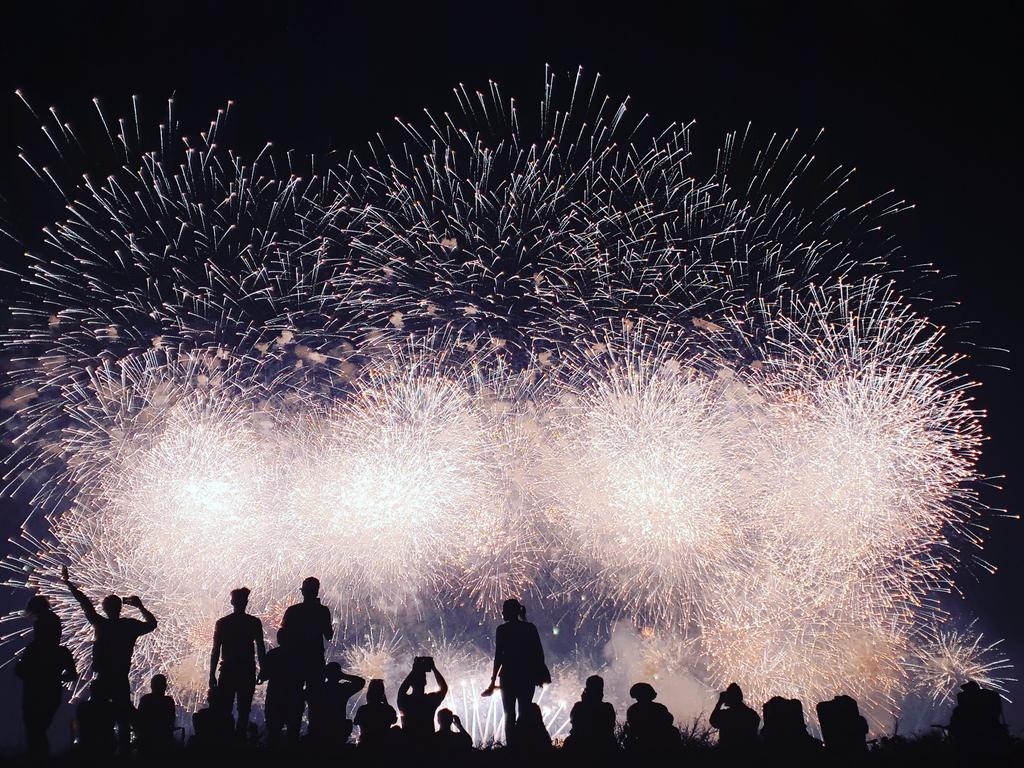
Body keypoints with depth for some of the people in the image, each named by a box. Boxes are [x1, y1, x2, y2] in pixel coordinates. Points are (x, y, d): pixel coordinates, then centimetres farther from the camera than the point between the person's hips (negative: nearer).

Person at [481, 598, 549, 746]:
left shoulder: (502, 630, -6)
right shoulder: (530, 628, 3)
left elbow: (498, 656, -7)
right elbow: (539, 653, 3)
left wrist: (493, 680, -4)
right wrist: (540, 674, 12)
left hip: (509, 676, -3)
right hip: (528, 676, 3)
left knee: (509, 713, 4)